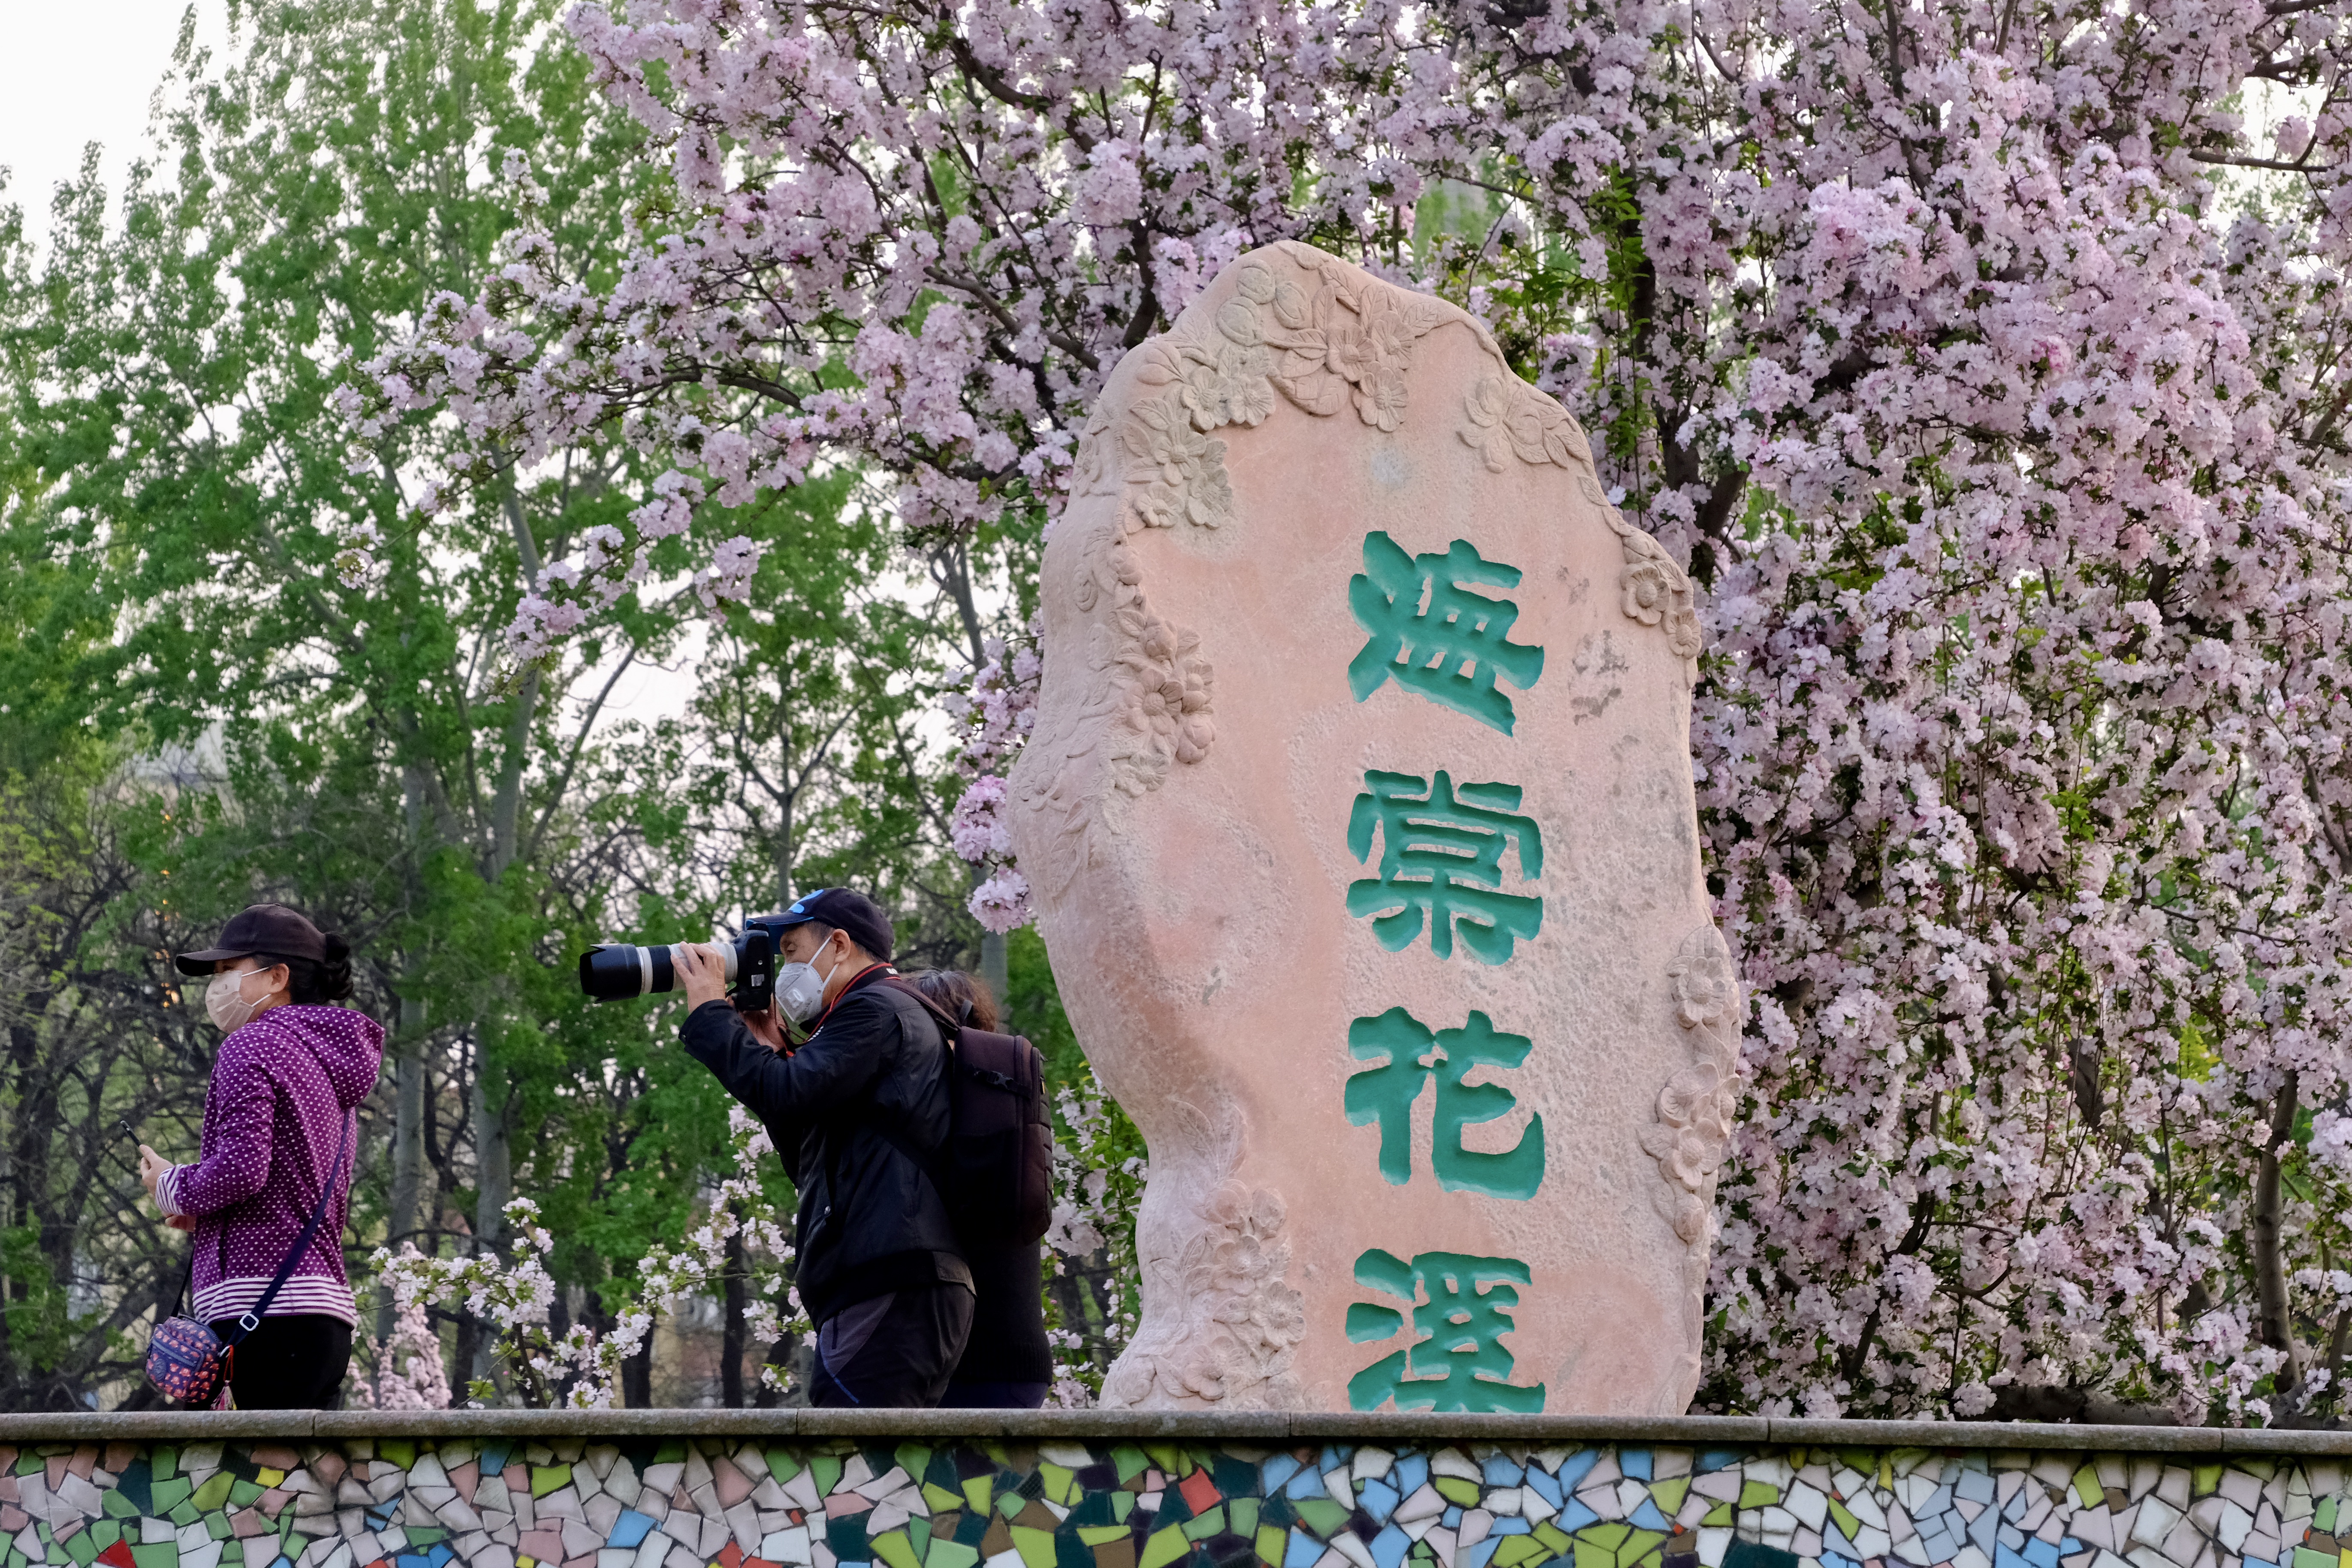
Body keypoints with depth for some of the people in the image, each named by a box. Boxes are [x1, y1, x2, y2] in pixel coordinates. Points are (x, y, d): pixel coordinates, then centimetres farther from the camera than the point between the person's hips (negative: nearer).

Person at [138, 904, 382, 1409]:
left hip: (265, 1300, -9)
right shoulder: (332, 1058, 22)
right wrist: (204, 1213, 19)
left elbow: (242, 1169, -17)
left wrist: (172, 1188, 2)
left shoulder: (253, 1045, -4)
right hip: (328, 1308, 9)